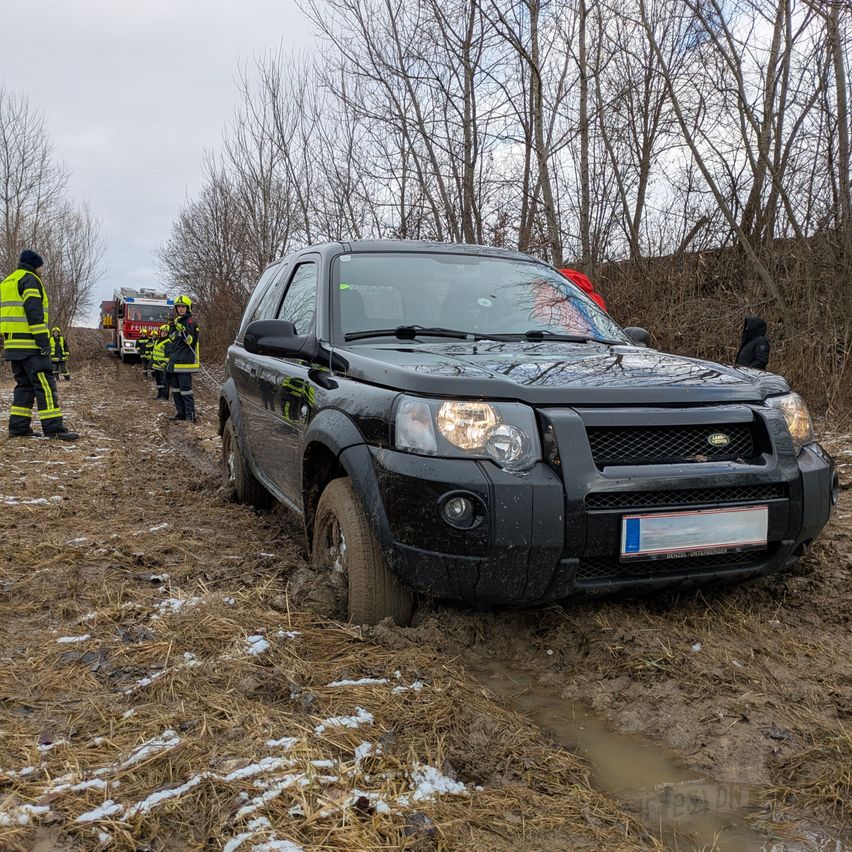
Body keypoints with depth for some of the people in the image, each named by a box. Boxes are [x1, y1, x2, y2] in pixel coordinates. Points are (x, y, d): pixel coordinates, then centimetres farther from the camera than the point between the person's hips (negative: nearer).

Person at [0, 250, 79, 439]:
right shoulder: (30, 280, -6)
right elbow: (33, 311, -17)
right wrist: (43, 340, -19)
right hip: (30, 344, -9)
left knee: (24, 384, 13)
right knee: (45, 384, -11)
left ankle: (18, 427, 11)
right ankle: (54, 428, -16)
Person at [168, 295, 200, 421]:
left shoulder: (189, 322, -9)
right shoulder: (177, 321, 19)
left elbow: (189, 340, -22)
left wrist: (181, 328, -31)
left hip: (185, 363, -10)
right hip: (175, 363, 10)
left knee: (185, 389, -11)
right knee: (176, 389, 13)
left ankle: (190, 414, -8)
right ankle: (180, 413, 20)